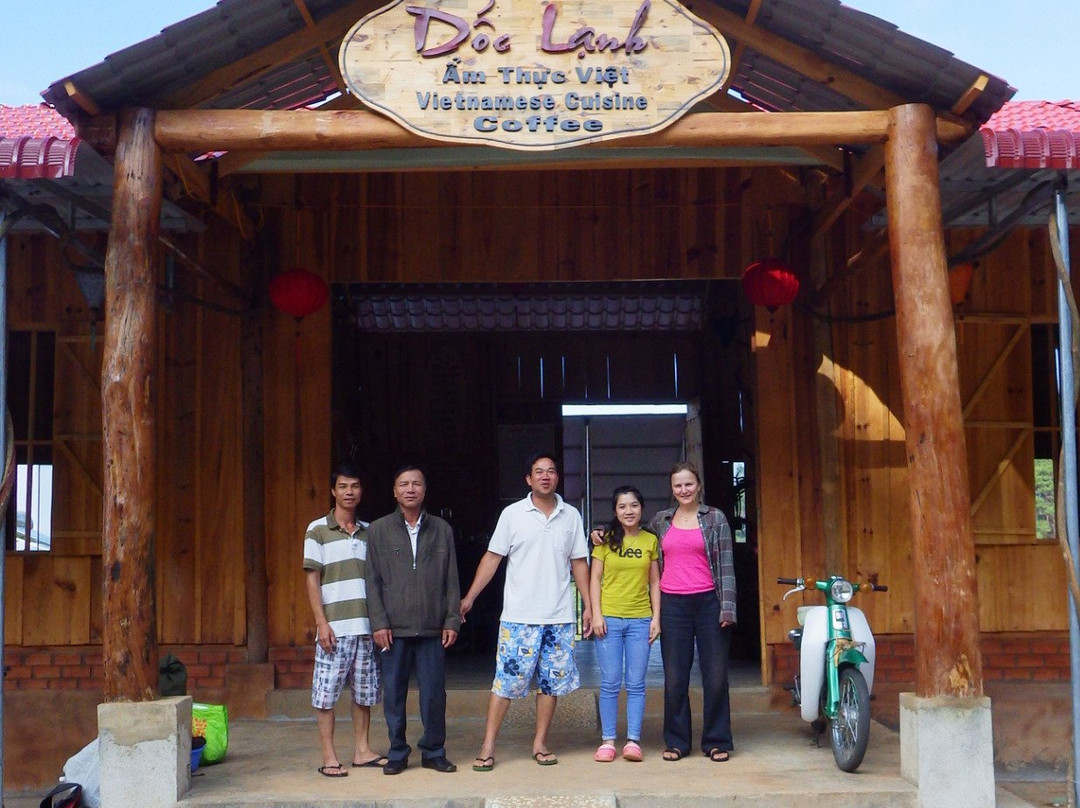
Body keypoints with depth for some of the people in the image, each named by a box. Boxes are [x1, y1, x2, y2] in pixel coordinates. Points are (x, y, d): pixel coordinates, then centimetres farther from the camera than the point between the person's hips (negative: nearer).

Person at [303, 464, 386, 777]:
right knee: (326, 692, -2)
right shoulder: (318, 530, 0)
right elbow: (312, 579, -3)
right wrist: (321, 622, -10)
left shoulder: (368, 531, 12)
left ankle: (362, 750, 21)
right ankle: (329, 757, 7)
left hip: (366, 625, 4)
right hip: (335, 626, -4)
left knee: (364, 691, 9)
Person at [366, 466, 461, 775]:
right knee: (394, 694, 4)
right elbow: (373, 581, 3)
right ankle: (397, 753, 16)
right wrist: (378, 622, -5)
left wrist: (452, 620, 2)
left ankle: (434, 752, 16)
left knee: (434, 693, 3)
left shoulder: (442, 529, 10)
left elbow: (452, 580, 10)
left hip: (432, 628, 1)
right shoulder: (378, 530, 6)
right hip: (394, 628, -1)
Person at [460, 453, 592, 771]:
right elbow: (493, 557, 2)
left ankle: (540, 743, 18)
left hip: (559, 616, 3)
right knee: (506, 679, -4)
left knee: (551, 681, 7)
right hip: (519, 616, -2)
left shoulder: (571, 516, 8)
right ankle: (488, 747, 1)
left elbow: (578, 563, 12)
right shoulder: (513, 514, 1)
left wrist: (588, 605, 8)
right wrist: (469, 598, -4)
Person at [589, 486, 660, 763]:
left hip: (640, 619, 1)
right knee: (610, 683, 1)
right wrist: (596, 614, -5)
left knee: (636, 684, 2)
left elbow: (654, 582, 9)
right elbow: (595, 579, 3)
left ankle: (633, 740, 6)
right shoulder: (606, 540, 3)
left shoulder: (650, 540, 6)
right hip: (609, 618, -1)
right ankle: (607, 740, 7)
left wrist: (656, 617, 2)